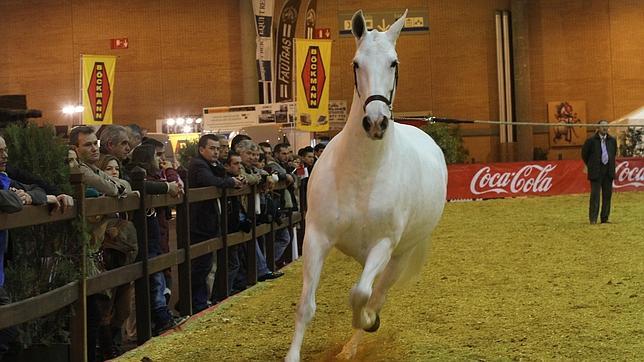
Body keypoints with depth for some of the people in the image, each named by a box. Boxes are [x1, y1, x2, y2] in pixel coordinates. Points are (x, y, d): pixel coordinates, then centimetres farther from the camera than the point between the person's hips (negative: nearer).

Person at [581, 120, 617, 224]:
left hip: (608, 171, 4)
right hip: (596, 172, -4)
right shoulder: (591, 140, -4)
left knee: (607, 195, 5)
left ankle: (604, 219, 12)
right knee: (595, 195, -7)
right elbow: (584, 154, 5)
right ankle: (593, 219, -4)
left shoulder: (612, 140, 8)